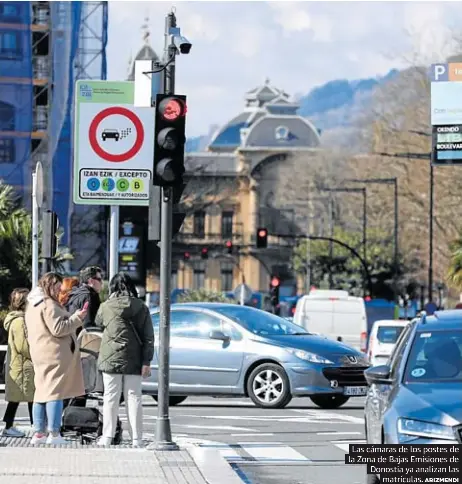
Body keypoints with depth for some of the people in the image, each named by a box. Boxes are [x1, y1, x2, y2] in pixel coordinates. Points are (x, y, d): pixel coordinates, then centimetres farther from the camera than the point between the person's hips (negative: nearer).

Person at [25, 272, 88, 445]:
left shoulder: (32, 305, 17)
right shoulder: (49, 305, -14)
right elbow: (58, 329, -18)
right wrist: (77, 318, -11)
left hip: (39, 354, 9)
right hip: (55, 353, -9)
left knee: (41, 392, 9)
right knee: (55, 392, -8)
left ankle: (39, 433, 9)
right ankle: (54, 434, -10)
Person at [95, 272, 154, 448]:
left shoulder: (106, 307, -4)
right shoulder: (141, 308, 0)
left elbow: (98, 323, 17)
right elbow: (148, 337, -2)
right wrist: (147, 361, -2)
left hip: (111, 359, -1)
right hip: (133, 361, 1)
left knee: (111, 398, 5)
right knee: (133, 397, 5)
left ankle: (107, 437, 4)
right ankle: (136, 439, 4)